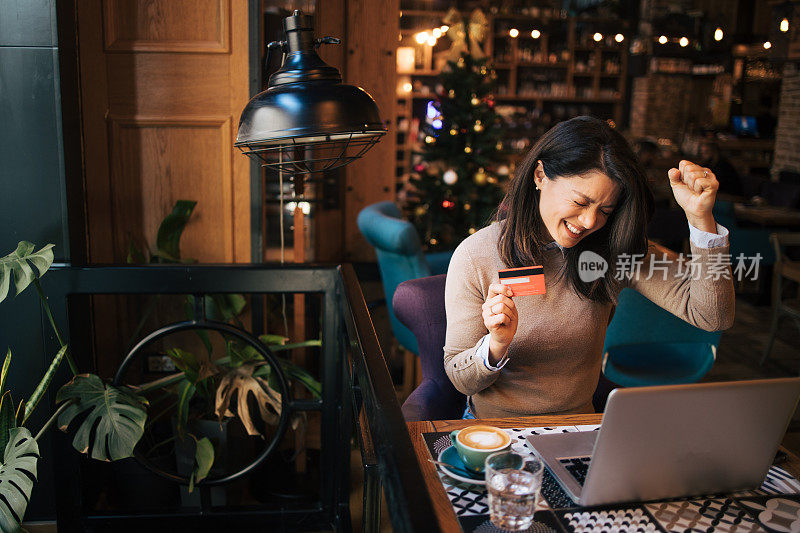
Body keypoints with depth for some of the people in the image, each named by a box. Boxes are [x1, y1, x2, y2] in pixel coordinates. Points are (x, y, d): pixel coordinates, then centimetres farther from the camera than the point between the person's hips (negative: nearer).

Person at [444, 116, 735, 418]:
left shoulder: (612, 251, -6)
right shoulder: (475, 257, -12)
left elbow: (713, 317, -14)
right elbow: (460, 379, -7)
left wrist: (700, 217, -24)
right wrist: (497, 345, -27)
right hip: (494, 432, -1)